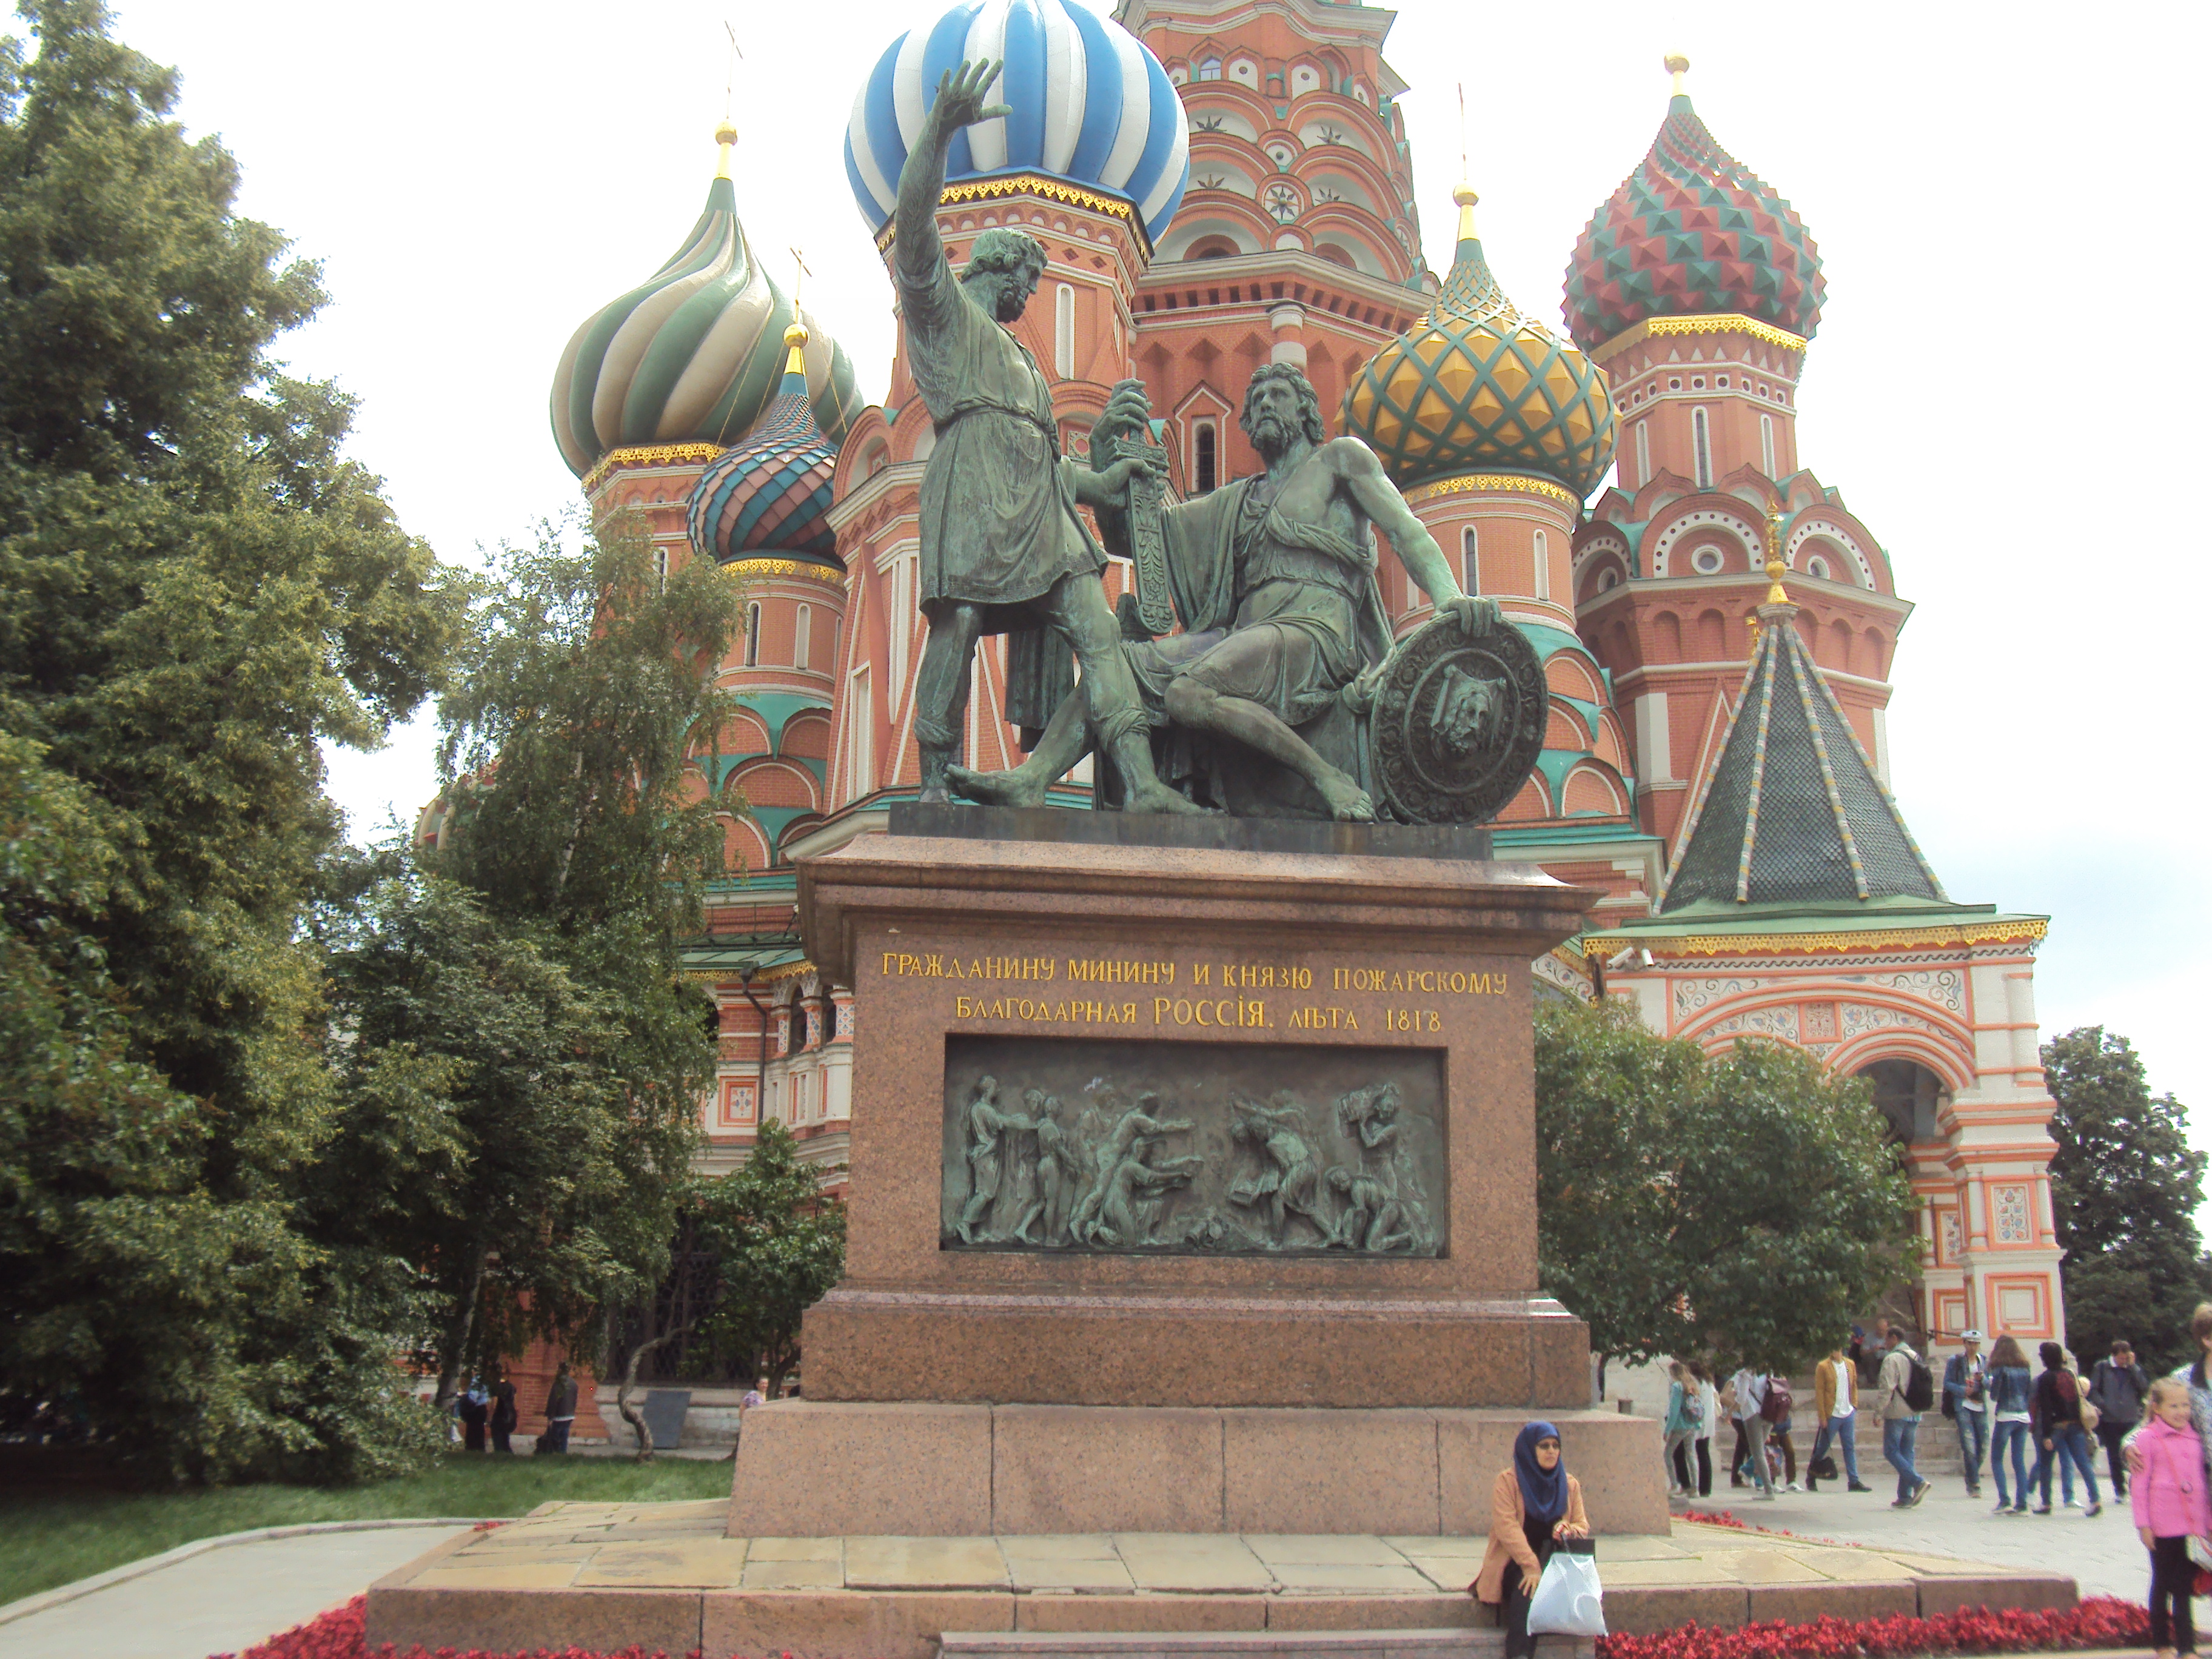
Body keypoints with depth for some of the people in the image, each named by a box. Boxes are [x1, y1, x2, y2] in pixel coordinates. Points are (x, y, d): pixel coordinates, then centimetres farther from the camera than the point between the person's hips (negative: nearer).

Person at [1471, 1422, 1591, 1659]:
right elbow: (1507, 1527, -11)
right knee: (1527, 1586, -36)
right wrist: (1530, 1566, -24)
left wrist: (1569, 1531, -16)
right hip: (1514, 1563, -3)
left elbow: (1583, 1525, 11)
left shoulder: (1569, 1485, 14)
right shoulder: (1508, 1481, 0)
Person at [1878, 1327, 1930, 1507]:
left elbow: (1887, 1388, -17)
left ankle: (1918, 1482, -18)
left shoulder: (1892, 1359, -11)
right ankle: (1905, 1497, 7)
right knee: (1907, 1453, 10)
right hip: (1914, 1414, 7)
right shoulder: (1916, 1357, 12)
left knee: (1891, 1451, -2)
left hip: (1897, 1413, -7)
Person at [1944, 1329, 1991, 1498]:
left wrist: (1983, 1378, -13)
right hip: (1963, 1407, -4)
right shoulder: (1955, 1361, 2)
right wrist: (1962, 1390, -17)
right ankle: (1974, 1484, -8)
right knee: (1969, 1446, -12)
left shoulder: (1985, 1362, 11)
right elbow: (1947, 1383, 0)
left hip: (1981, 1408, 4)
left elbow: (1991, 1386, 7)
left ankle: (1971, 1479, 25)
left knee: (1983, 1447, 3)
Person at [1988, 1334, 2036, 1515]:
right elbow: (2030, 1392, 12)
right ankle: (2022, 1503, 1)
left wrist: (1991, 1384, 10)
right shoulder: (2024, 1369, 7)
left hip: (2005, 1417, -5)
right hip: (2023, 1417, 5)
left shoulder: (2000, 1369, -8)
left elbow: (1994, 1396, -9)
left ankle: (2004, 1500, -8)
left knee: (1997, 1459, 4)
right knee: (2019, 1461, 7)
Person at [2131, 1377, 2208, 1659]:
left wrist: (2207, 1520, 13)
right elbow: (2140, 1484, -5)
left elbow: (2201, 1480, 16)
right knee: (2162, 1585, 8)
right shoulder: (2148, 1438, -5)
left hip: (2193, 1526, 4)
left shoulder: (2194, 1438, 10)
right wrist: (2143, 1524, -8)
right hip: (2163, 1526, -4)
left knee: (2185, 1587, 6)